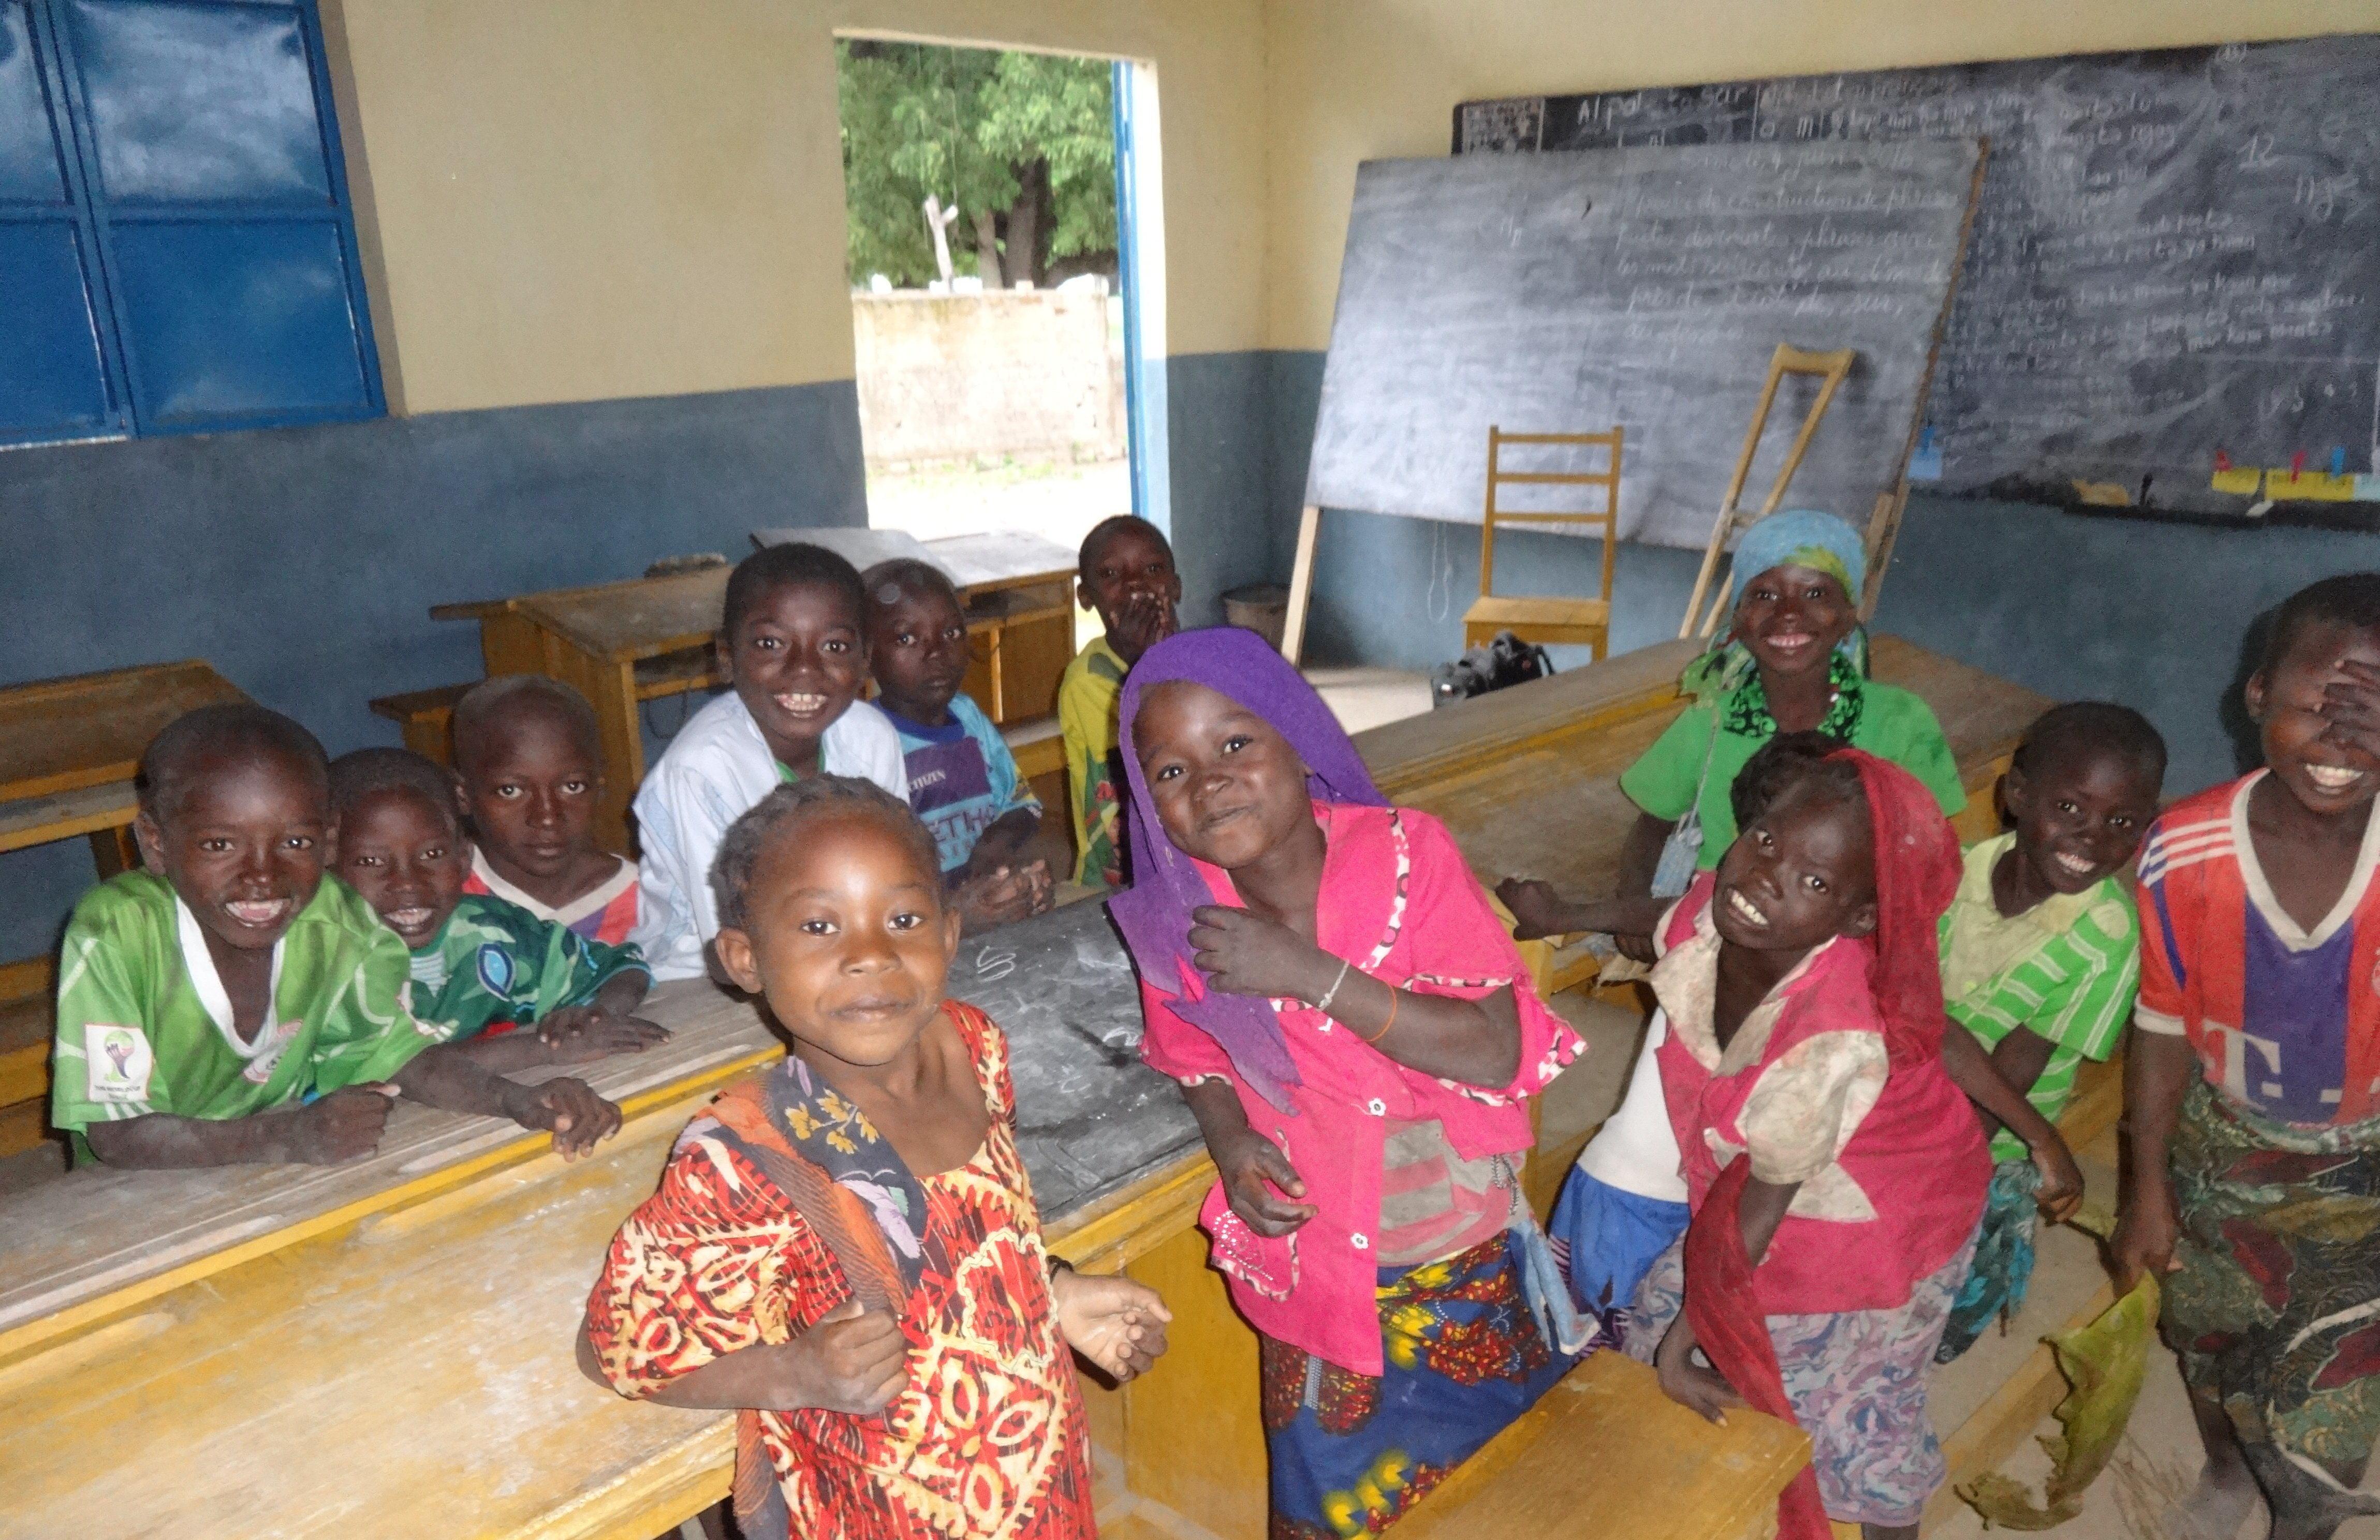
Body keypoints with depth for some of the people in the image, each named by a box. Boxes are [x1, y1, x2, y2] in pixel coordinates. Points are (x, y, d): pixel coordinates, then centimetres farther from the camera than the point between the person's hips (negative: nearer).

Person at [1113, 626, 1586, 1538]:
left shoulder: (1407, 853, -20)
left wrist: (1308, 973, -30)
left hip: (1468, 1257, 0)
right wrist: (1230, 1139, -16)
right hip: (1318, 1277, 0)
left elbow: (1497, 1053, -24)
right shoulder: (1181, 917, -14)